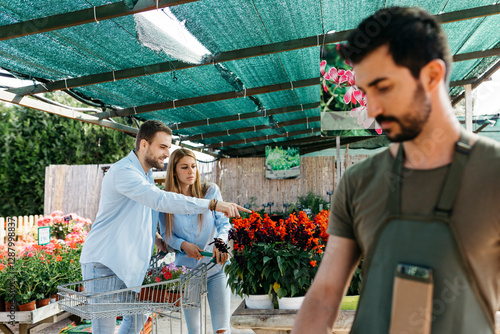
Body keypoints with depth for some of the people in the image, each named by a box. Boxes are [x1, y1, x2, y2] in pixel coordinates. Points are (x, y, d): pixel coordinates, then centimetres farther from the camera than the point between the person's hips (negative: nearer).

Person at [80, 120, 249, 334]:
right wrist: (213, 204, -38)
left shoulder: (146, 175, 11)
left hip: (128, 264, 9)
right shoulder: (122, 171, -21)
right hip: (103, 262, -9)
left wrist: (155, 239, 6)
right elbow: (161, 200, -36)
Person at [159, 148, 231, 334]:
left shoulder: (210, 191, -2)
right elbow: (166, 235, 5)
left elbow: (224, 223, -1)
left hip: (215, 267, -1)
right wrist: (183, 245, -15)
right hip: (186, 268, 1)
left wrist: (220, 241, -22)